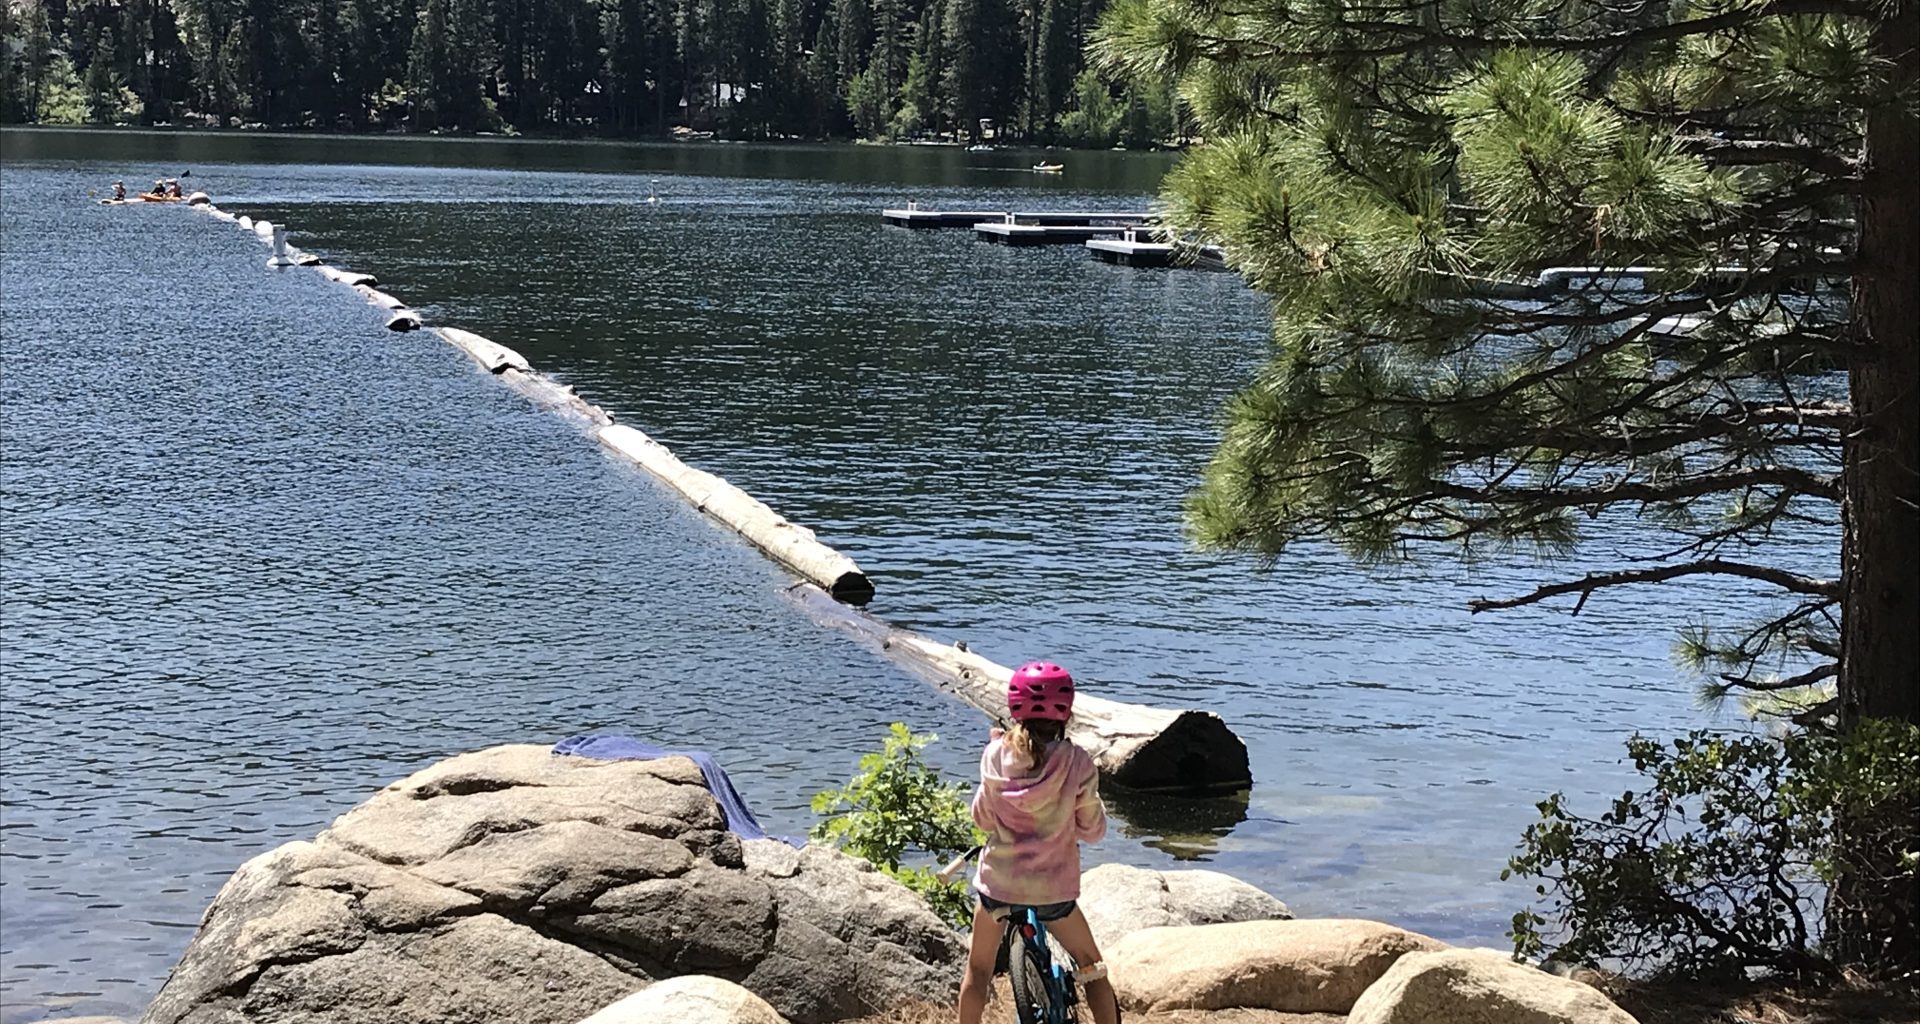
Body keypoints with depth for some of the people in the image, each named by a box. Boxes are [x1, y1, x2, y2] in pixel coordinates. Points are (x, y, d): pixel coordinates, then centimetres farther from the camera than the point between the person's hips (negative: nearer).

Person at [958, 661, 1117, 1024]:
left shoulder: (995, 755, -9)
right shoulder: (1076, 764, -14)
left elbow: (982, 817, 5)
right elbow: (1093, 829, -4)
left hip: (999, 882, 2)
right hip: (1054, 889, -2)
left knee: (978, 968, 22)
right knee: (1090, 966, 19)